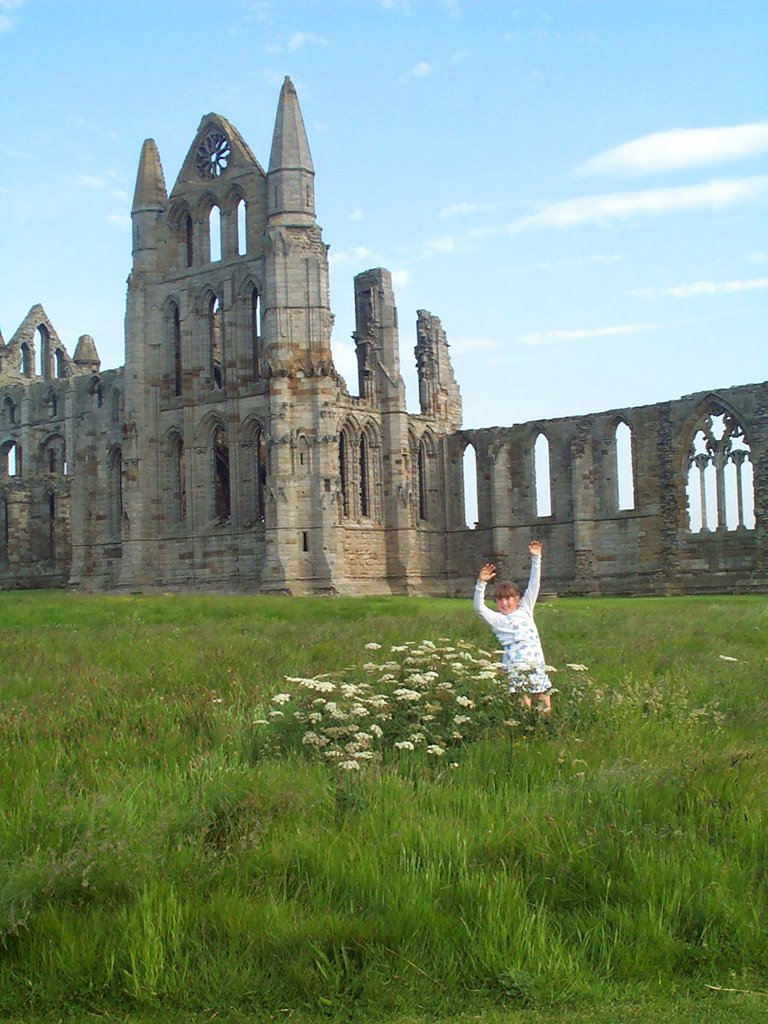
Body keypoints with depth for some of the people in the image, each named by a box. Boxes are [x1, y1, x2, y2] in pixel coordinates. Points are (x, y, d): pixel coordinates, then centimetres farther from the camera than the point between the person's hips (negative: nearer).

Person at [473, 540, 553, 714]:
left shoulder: (525, 610, 20)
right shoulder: (496, 619, 11)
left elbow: (533, 586, 16)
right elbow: (479, 607, -4)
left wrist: (536, 559, 11)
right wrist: (481, 584, -15)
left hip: (537, 662, 3)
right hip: (516, 666, -3)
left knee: (545, 708, -2)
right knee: (525, 706, -10)